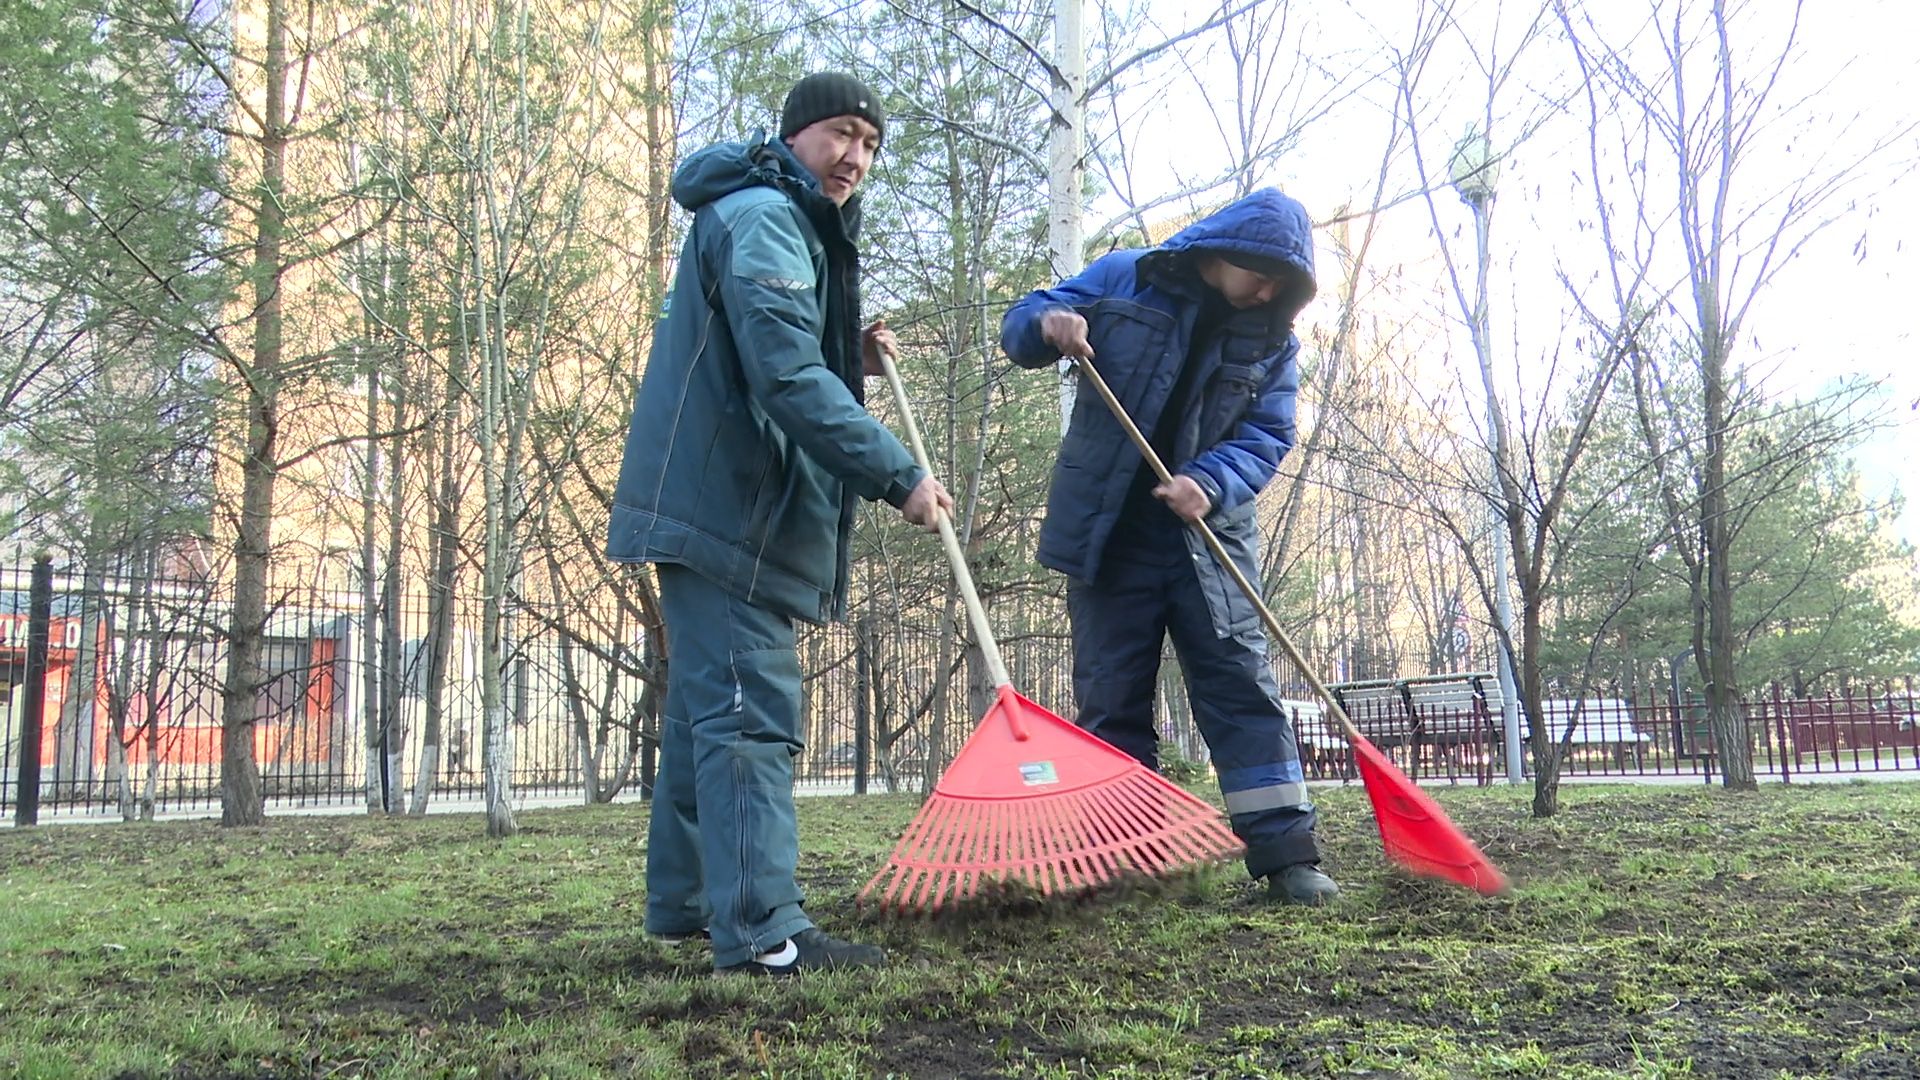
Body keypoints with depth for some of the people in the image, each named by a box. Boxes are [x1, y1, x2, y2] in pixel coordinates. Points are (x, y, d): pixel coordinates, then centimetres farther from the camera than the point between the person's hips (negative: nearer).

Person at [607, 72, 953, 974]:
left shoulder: (798, 225, 23)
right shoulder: (762, 217, -12)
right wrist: (898, 476, -24)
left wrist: (852, 358, 7)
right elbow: (786, 375, -24)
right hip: (723, 507, -11)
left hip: (726, 507, 11)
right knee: (749, 712, -12)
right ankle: (761, 930, -10)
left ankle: (683, 901, 25)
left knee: (710, 707, 15)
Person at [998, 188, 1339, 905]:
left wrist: (1210, 484, -23)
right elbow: (1020, 325, 2)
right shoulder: (1122, 279, -1)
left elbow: (1268, 436, -3)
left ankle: (1286, 855, -1)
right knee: (1110, 700, 2)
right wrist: (1047, 324, -23)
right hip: (1108, 536, -1)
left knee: (1242, 688, -4)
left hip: (1209, 534, 1)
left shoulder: (1273, 336, 3)